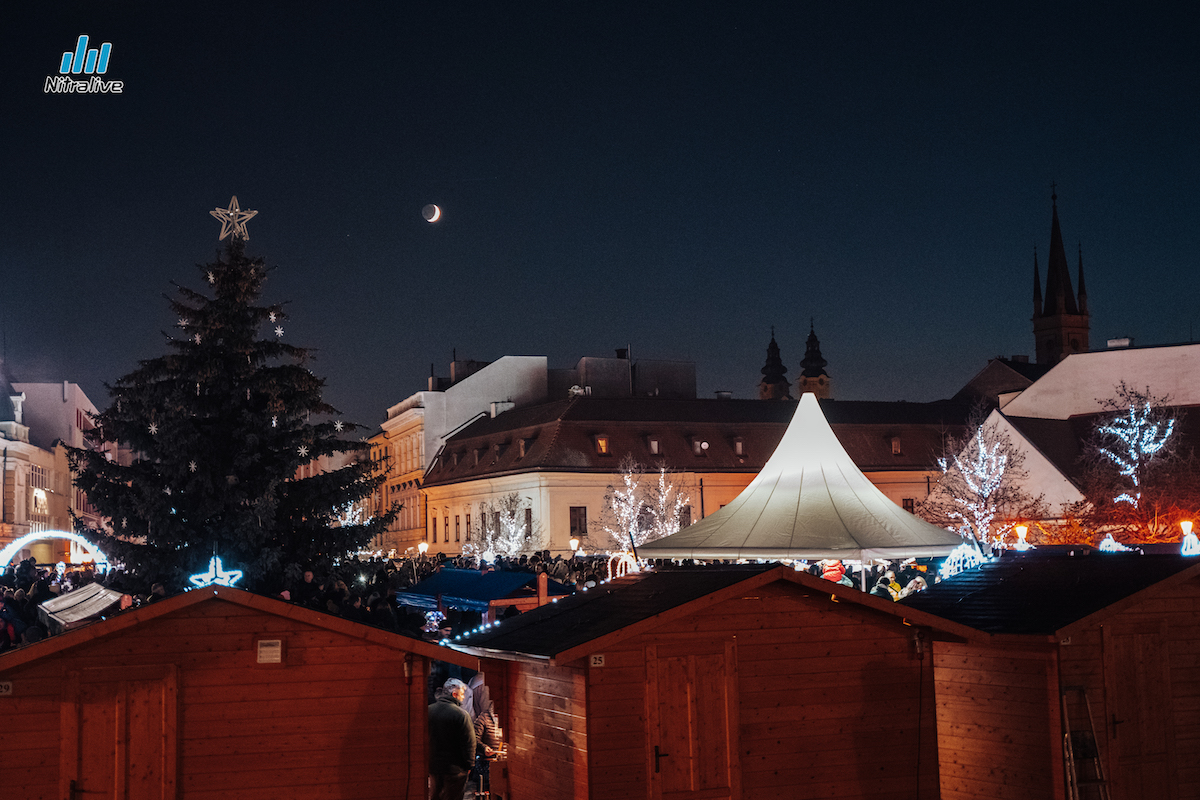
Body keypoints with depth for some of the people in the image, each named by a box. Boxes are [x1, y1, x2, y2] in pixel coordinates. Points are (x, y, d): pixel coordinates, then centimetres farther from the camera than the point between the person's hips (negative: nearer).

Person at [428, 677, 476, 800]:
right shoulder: (461, 714, -19)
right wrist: (469, 765, -3)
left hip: (433, 766, 6)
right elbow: (469, 743, -15)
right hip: (455, 767, -6)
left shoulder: (429, 711, -1)